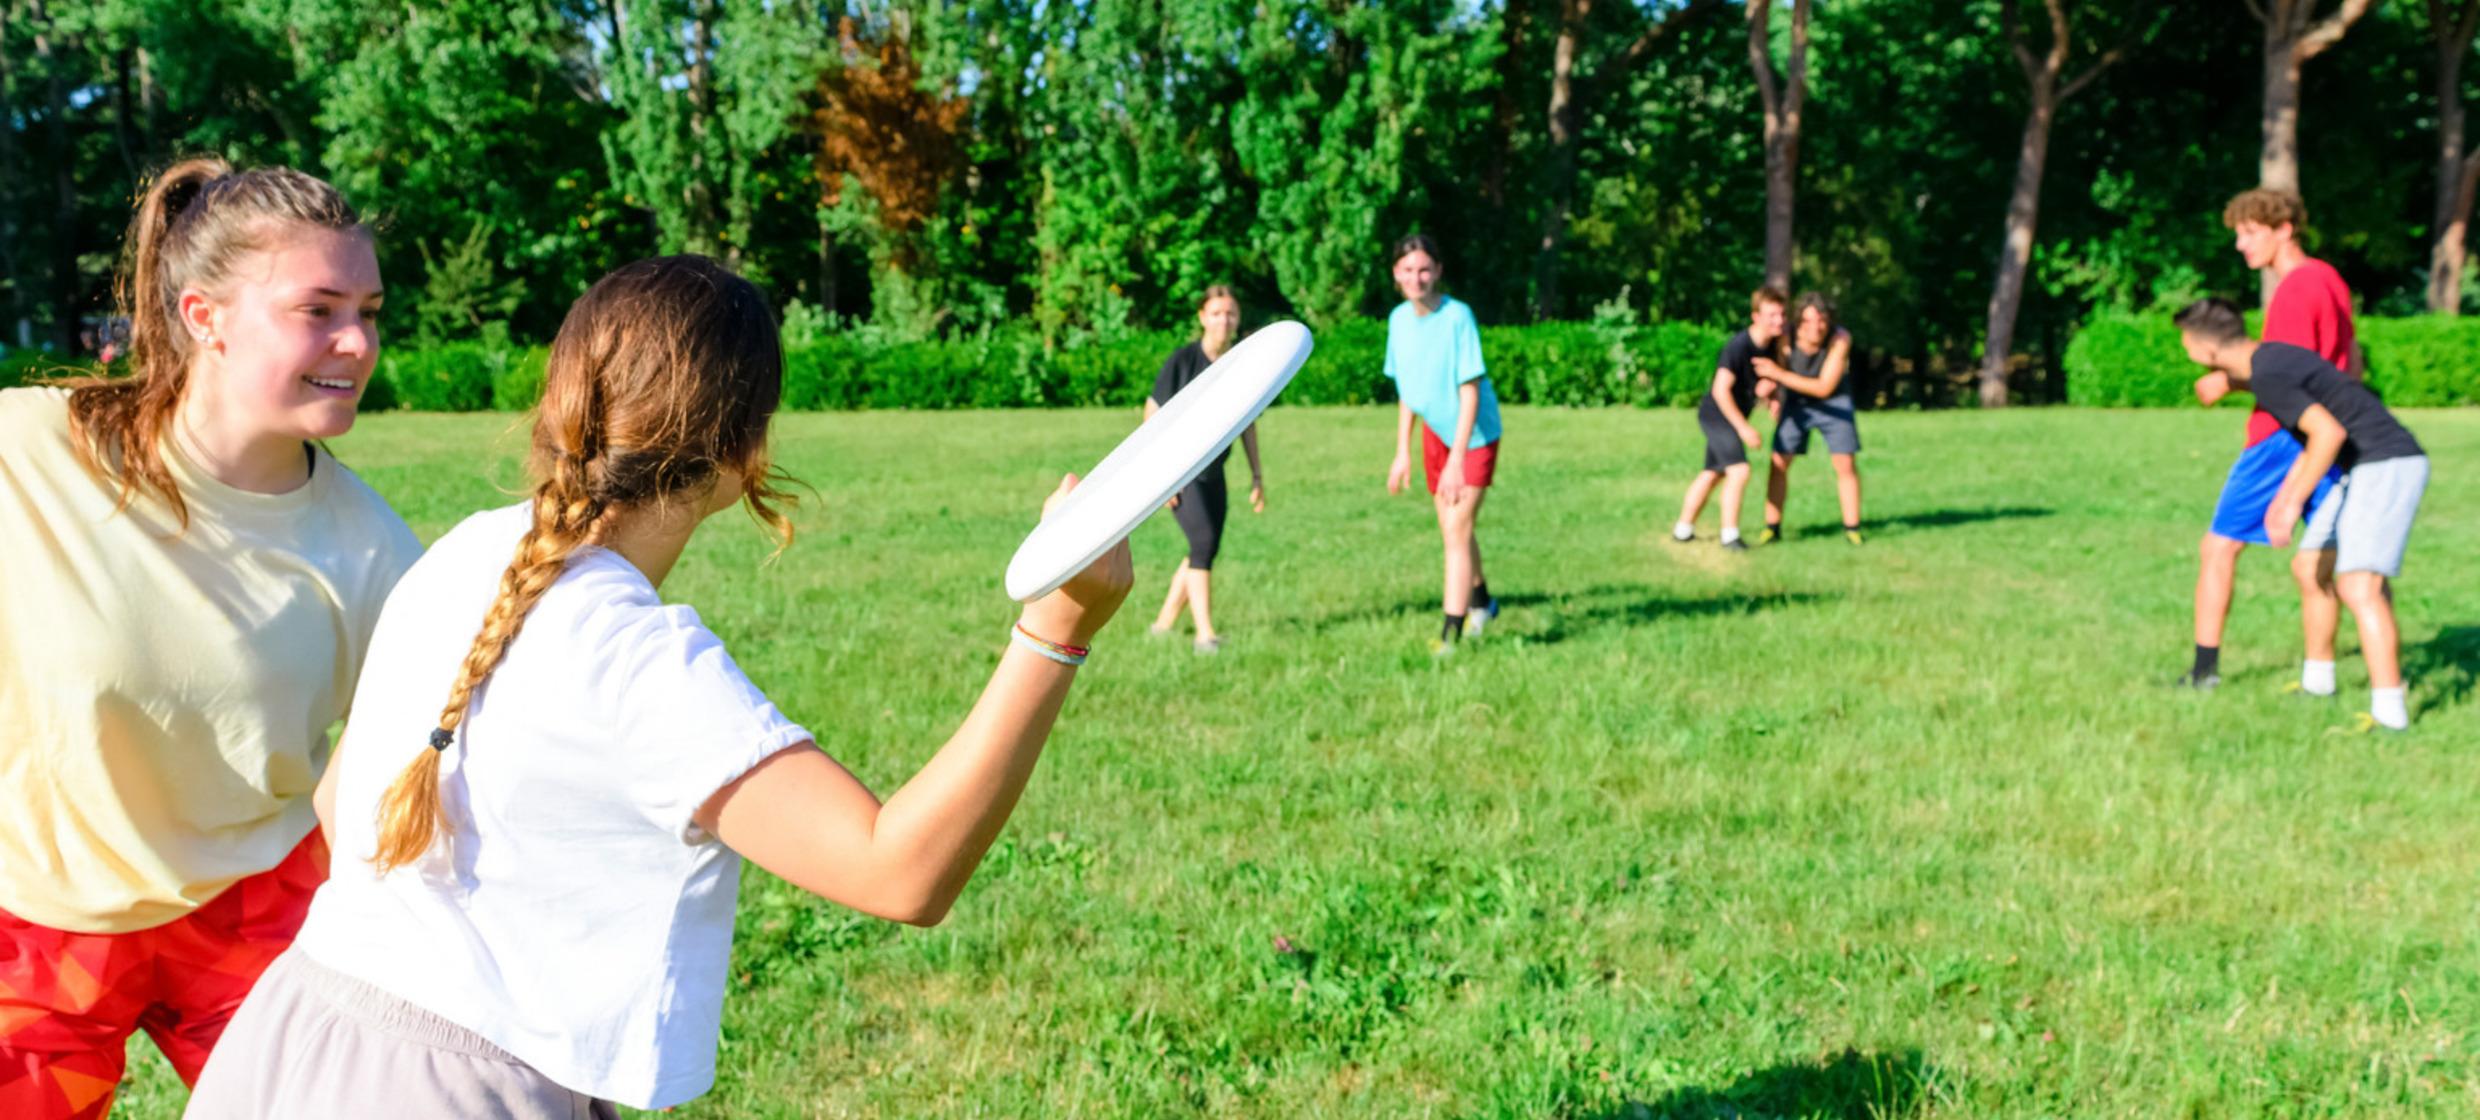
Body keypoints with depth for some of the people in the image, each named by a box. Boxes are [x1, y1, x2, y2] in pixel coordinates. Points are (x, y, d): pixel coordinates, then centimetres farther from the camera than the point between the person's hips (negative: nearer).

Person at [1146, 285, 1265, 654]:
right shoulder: (1183, 360, -11)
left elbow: (1247, 423, 13)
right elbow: (1153, 412, -9)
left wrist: (1257, 475, 13)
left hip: (1213, 471, 6)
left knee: (1206, 551, 8)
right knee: (1203, 541, -17)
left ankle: (1165, 622, 22)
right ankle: (1205, 633, -16)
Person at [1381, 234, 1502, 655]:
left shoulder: (1458, 317, -23)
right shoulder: (1399, 319, -4)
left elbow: (1470, 392, -23)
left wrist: (1456, 461, -26)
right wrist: (1402, 453, 9)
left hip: (1474, 436, -6)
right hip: (1435, 433, 6)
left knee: (1457, 531, -13)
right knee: (1453, 530, 16)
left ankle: (1451, 633, -11)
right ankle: (1482, 603, 40)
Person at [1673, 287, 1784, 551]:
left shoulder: (1771, 344, -2)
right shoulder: (1738, 346, -26)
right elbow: (1721, 390, -27)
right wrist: (1743, 427, -25)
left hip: (1731, 416, 9)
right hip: (1716, 413, -9)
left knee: (1713, 473, 17)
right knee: (1739, 470, -18)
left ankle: (1683, 529, 28)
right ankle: (1730, 534, -11)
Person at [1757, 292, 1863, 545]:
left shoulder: (1840, 338, -32)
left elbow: (1824, 388, -34)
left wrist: (1779, 374, -39)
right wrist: (1775, 397, -10)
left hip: (1833, 402, -1)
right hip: (1796, 401, 1)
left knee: (1846, 464, -5)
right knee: (1779, 462, -2)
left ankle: (1852, 529, 6)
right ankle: (1772, 528, 7)